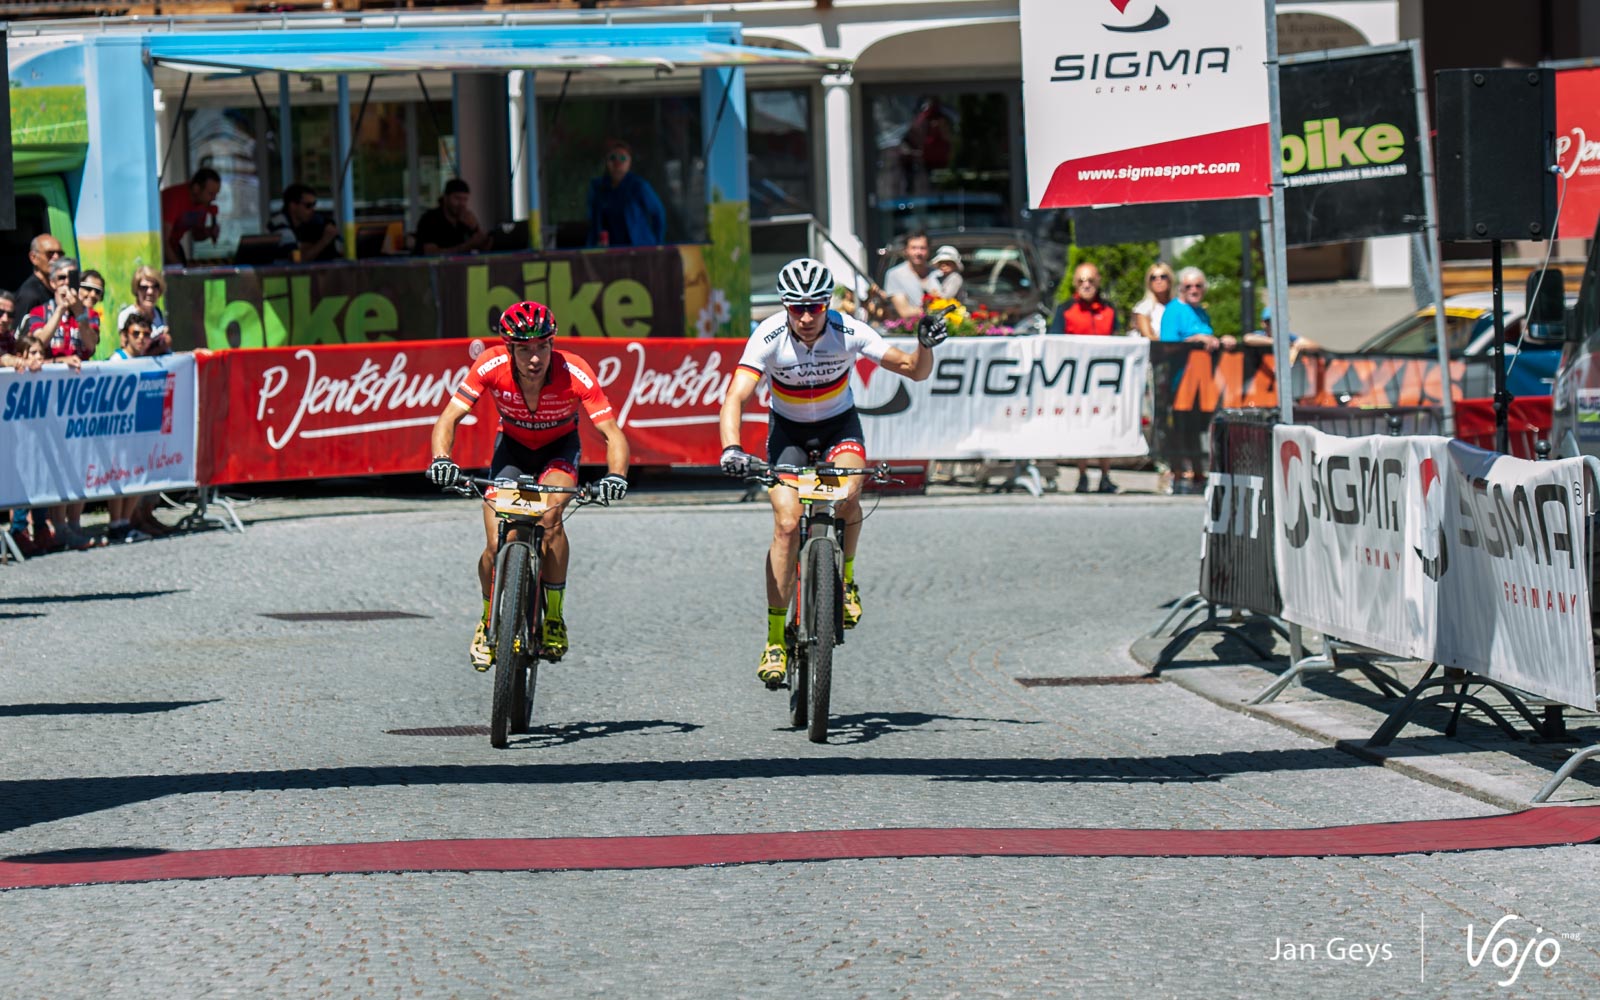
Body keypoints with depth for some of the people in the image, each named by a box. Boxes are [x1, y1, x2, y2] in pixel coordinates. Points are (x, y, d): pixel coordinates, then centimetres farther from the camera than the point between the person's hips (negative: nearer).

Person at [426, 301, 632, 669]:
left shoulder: (575, 373, -32)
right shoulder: (491, 367, -29)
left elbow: (612, 434, -32)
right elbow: (449, 419, -25)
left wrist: (616, 476, -52)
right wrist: (441, 460, -45)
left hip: (559, 448, -1)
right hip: (512, 446, 1)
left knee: (549, 516, -31)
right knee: (497, 546, -13)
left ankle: (554, 617, -16)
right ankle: (489, 620, 17)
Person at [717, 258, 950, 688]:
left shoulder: (849, 332, -23)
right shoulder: (769, 337, -25)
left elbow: (914, 371, -16)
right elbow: (736, 398, -33)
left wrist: (925, 345, -38)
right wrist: (731, 449, -50)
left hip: (838, 425, 0)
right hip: (788, 430, 0)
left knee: (848, 495, -31)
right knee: (787, 522, -19)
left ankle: (845, 579, -2)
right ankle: (775, 639, -13)